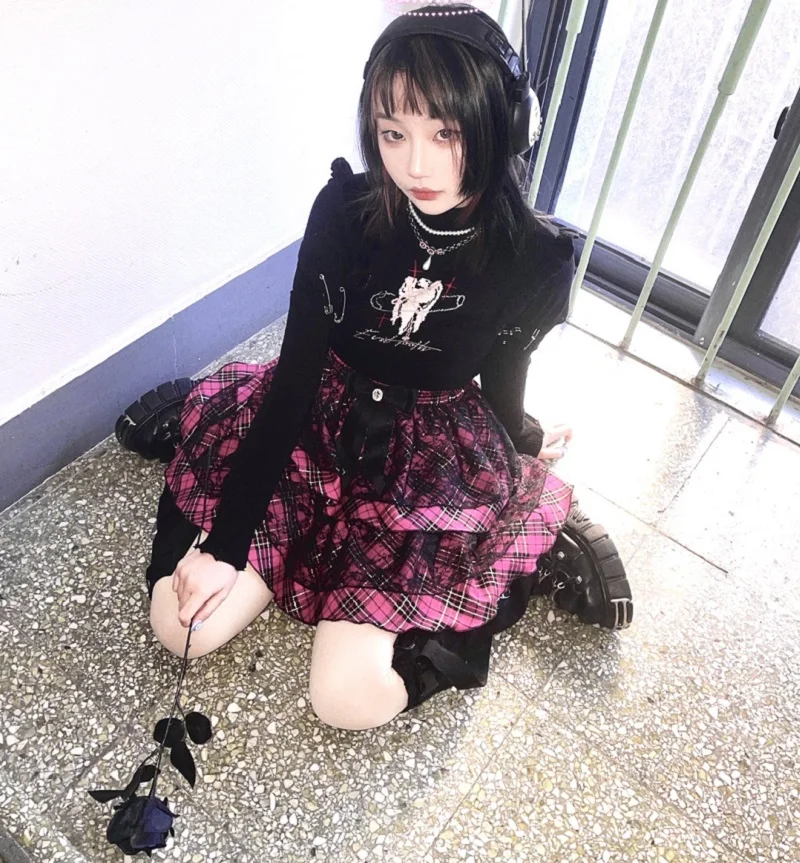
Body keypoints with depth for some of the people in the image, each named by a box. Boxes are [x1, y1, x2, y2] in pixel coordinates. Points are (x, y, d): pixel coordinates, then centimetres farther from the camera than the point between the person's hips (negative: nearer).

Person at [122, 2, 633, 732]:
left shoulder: (534, 259, -17)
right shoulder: (346, 208, -16)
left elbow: (501, 378, 2)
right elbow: (294, 374, -15)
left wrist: (526, 446, 21)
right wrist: (225, 541, -16)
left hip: (437, 453, -2)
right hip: (325, 420, 3)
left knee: (350, 697, -16)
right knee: (181, 622, -6)